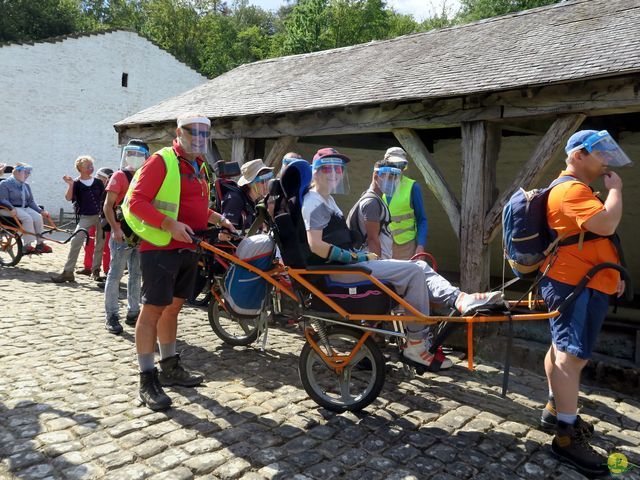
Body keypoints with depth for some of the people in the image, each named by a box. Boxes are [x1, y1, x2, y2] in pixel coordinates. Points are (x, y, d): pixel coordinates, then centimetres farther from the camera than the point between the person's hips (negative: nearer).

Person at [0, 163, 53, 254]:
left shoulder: (26, 186, 19)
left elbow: (31, 202, 17)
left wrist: (41, 211, 3)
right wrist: (11, 209, -30)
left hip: (24, 208, 6)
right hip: (9, 209, -6)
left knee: (38, 217, -24)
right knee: (27, 218, -33)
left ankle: (39, 244, -19)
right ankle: (27, 246, -31)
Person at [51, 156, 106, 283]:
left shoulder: (98, 182, 6)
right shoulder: (77, 183, -2)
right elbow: (68, 198, -16)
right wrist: (70, 184, -29)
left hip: (101, 215, 3)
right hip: (85, 217, -3)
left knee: (100, 244, 7)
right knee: (75, 242, -12)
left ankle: (95, 270, 20)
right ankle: (67, 272, -8)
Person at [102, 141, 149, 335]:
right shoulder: (120, 176, -4)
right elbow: (108, 206, -9)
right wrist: (116, 229, -19)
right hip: (122, 234, -6)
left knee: (136, 275, 11)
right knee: (115, 274, -3)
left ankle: (133, 312, 20)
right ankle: (111, 316, 3)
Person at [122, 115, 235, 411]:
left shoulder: (198, 166, 16)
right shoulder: (161, 161, -9)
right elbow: (136, 202, -16)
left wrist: (219, 219, 15)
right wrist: (170, 224, -25)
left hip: (187, 249, 8)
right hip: (161, 248, -8)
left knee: (173, 307, 16)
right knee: (153, 309, -3)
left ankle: (170, 368, 29)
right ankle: (147, 380, 6)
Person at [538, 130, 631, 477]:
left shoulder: (576, 189, 20)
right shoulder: (572, 189, -16)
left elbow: (593, 240, 27)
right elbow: (605, 225, -29)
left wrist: (612, 273, 23)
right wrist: (615, 188, -13)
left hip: (580, 285, 11)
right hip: (576, 287, -11)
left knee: (561, 349, 18)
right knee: (573, 356, -11)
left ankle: (556, 409, 31)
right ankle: (567, 436, -6)